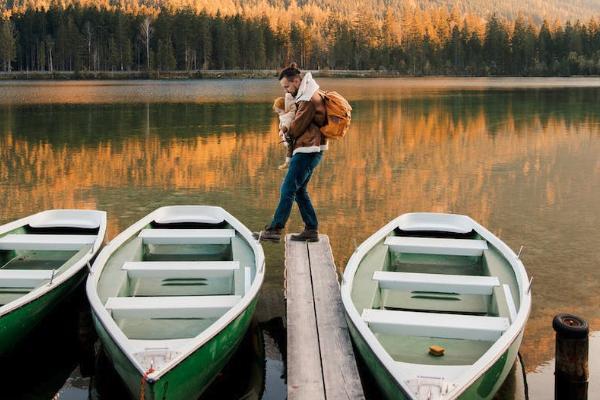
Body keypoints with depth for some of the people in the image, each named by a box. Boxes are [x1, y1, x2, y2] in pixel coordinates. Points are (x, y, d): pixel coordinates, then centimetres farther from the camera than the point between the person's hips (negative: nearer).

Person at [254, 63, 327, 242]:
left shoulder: (309, 99, -16)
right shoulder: (307, 96, 18)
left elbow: (298, 126, -13)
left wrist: (288, 135, 6)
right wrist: (290, 134, 1)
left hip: (307, 151, -11)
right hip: (308, 150, 11)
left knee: (288, 189, -9)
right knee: (299, 190, 13)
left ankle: (274, 230, -6)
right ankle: (311, 229, 15)